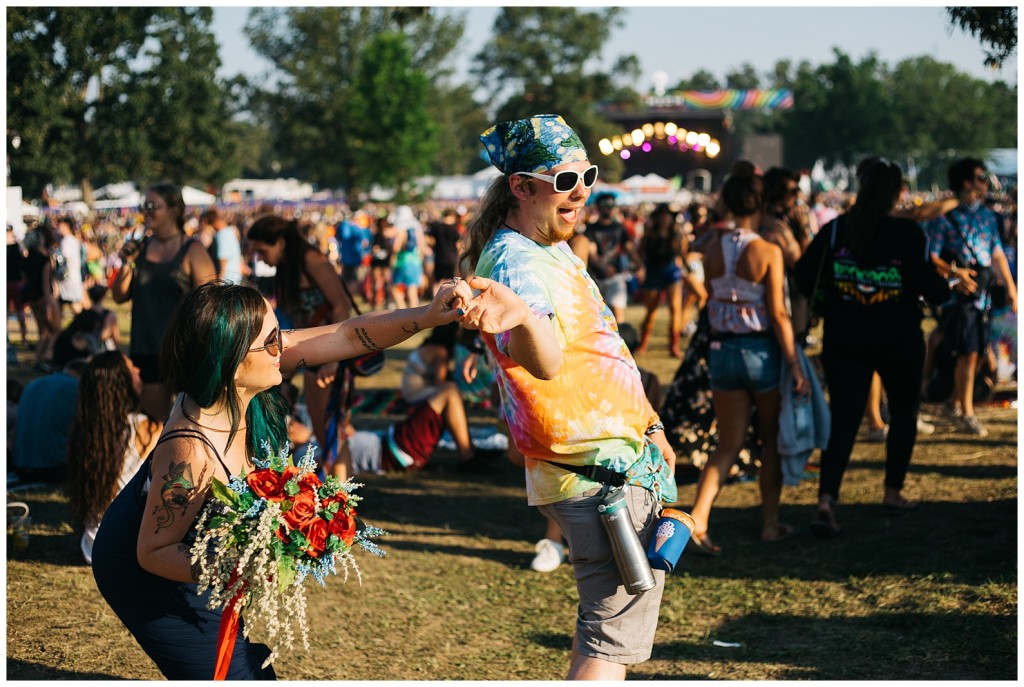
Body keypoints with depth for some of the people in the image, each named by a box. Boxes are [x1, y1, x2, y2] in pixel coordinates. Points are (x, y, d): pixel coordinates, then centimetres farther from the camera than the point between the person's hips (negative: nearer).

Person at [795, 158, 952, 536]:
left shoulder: (835, 230, -2)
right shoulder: (907, 233, -12)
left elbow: (804, 278, -1)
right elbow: (927, 284, -16)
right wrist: (946, 290, 5)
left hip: (844, 339, 2)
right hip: (898, 341, -2)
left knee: (842, 420, 2)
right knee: (903, 412, 20)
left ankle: (826, 500, -15)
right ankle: (893, 492, 26)